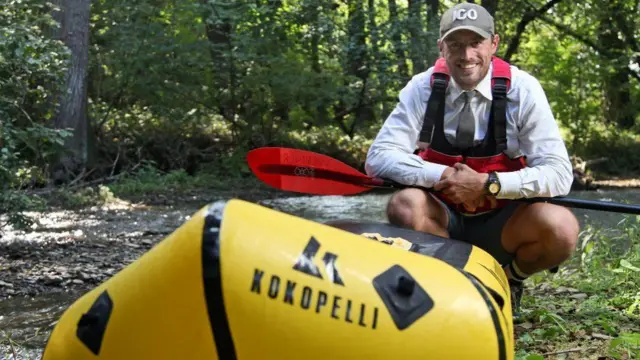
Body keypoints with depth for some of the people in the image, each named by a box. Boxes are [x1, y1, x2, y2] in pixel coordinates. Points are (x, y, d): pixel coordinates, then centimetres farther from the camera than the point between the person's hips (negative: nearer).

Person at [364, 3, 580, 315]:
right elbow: (378, 159, -14)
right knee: (404, 204, -32)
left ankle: (509, 279, 6)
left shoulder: (522, 89, -11)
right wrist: (445, 176, -25)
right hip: (441, 219, 0)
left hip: (501, 226, 0)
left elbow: (559, 175, -16)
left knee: (560, 227, -29)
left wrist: (486, 184, -28)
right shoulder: (423, 89, -7)